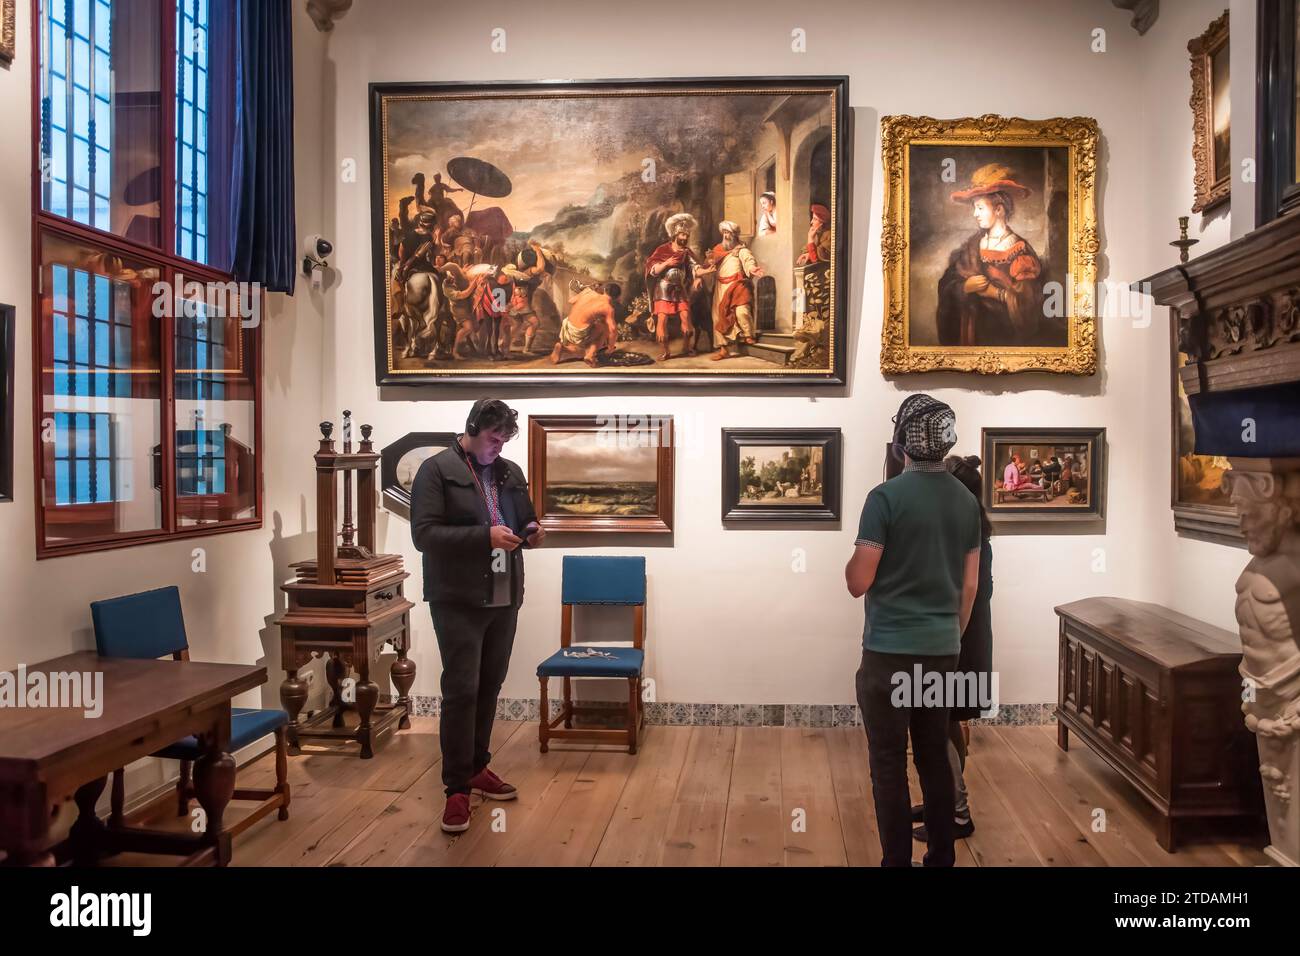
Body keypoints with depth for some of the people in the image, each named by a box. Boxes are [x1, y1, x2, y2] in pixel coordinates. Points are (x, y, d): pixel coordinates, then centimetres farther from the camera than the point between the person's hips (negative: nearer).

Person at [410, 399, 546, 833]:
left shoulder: (511, 472, 12)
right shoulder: (436, 470, -6)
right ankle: (457, 788, 5)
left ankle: (477, 768, 29)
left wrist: (532, 533, -2)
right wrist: (484, 537, -23)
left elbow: (525, 522, 22)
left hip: (504, 599, 6)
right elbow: (423, 534, -15)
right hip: (458, 601, -6)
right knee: (461, 691, -5)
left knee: (489, 689, 13)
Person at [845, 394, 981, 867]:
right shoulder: (966, 500, 5)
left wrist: (851, 560, 9)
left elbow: (858, 583, -12)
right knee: (935, 757, 16)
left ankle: (897, 861, 9)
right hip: (942, 649, 6)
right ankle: (941, 857, 24)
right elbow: (970, 585, 11)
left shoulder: (886, 497, -14)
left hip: (890, 650, -6)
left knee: (889, 766, 3)